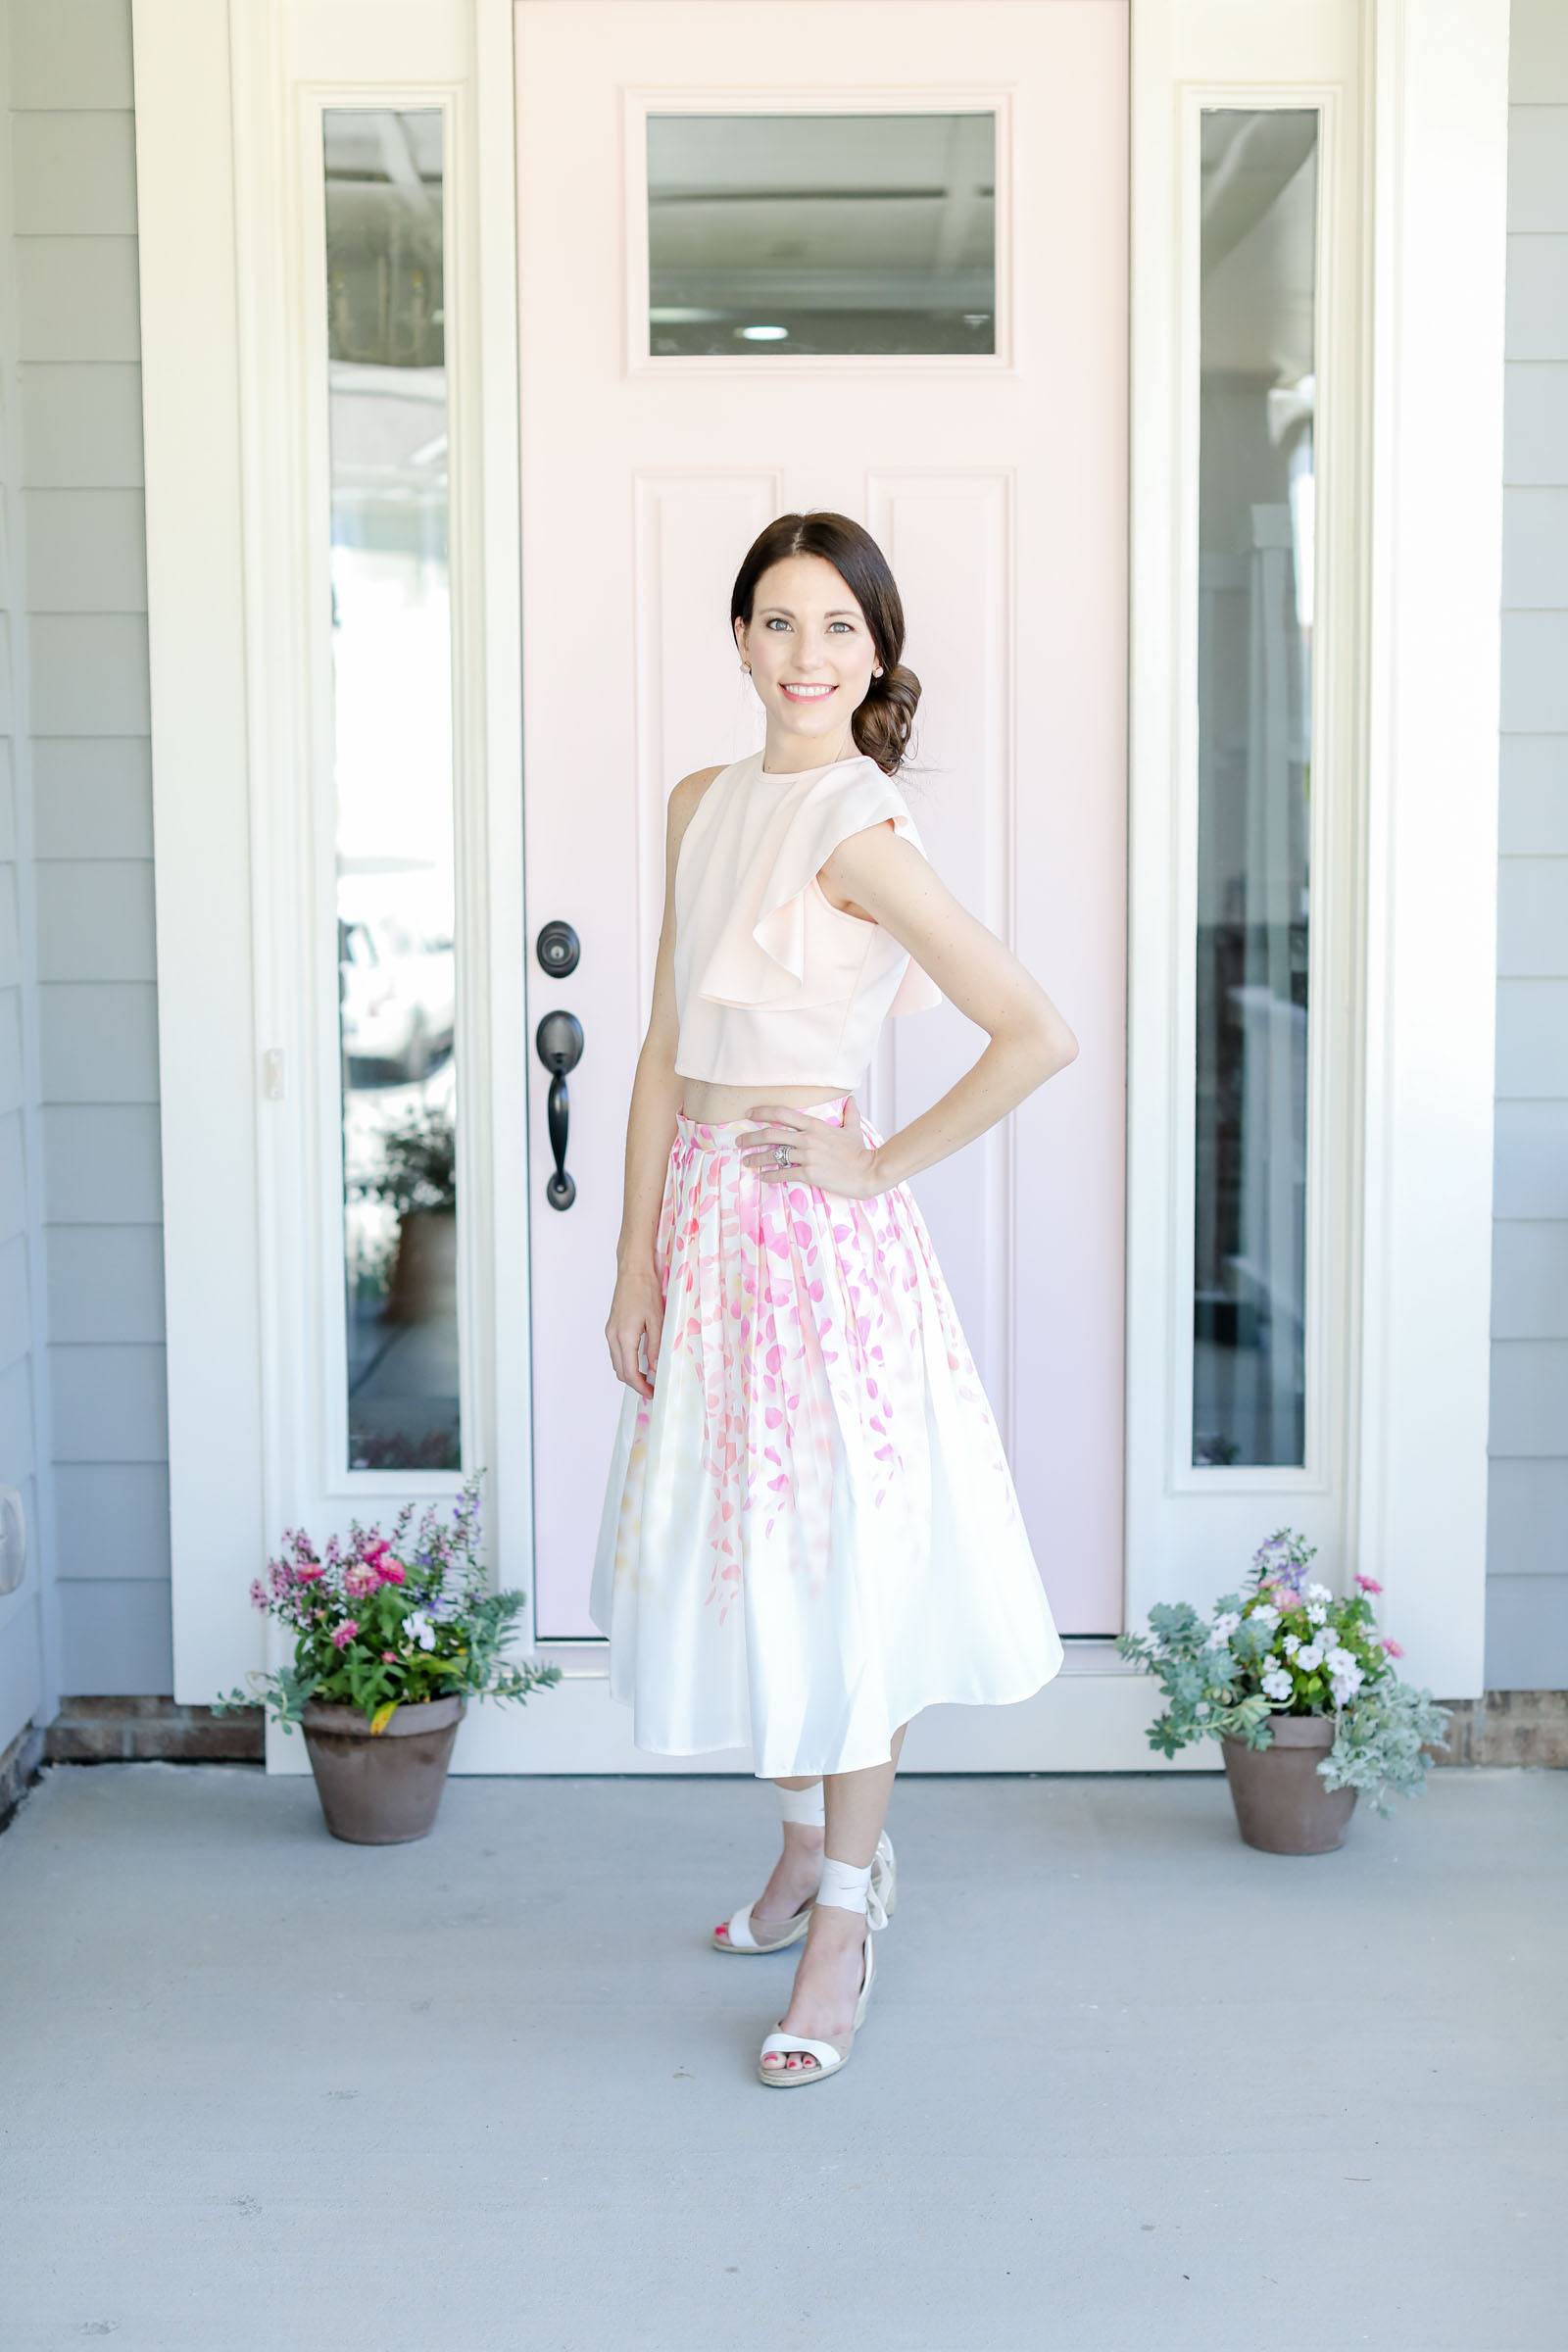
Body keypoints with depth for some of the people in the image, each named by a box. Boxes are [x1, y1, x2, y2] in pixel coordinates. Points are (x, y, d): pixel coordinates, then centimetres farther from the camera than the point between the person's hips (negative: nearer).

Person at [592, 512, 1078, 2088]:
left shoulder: (855, 830, -14)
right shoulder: (703, 805, 8)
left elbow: (1039, 1035, -20)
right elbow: (666, 1049, 9)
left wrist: (882, 1164, -12)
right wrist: (636, 1260, 5)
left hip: (815, 1227, -8)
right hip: (700, 1209, 8)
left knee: (843, 1561, 2)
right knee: (733, 1544, 16)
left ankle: (842, 1929, 14)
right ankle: (807, 1850, 36)